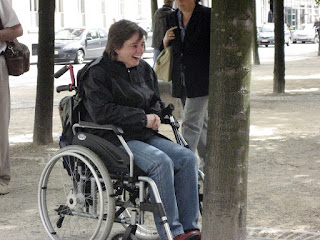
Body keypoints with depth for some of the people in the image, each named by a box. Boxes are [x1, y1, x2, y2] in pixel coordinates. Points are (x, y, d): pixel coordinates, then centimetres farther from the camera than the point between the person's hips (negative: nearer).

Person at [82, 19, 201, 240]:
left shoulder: (145, 69, 16)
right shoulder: (98, 73, -6)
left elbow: (155, 101, 27)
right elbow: (102, 112, -17)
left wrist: (155, 116, 2)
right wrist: (142, 118, -17)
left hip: (146, 136, 7)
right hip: (113, 140, -7)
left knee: (188, 158, -14)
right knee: (161, 162, -31)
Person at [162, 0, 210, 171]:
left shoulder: (208, 16, -8)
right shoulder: (171, 18, 10)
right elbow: (166, 50, 19)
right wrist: (166, 41, -3)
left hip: (200, 80, -6)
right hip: (182, 81, 6)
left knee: (191, 123, -12)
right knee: (200, 122, 16)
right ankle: (207, 163, 26)